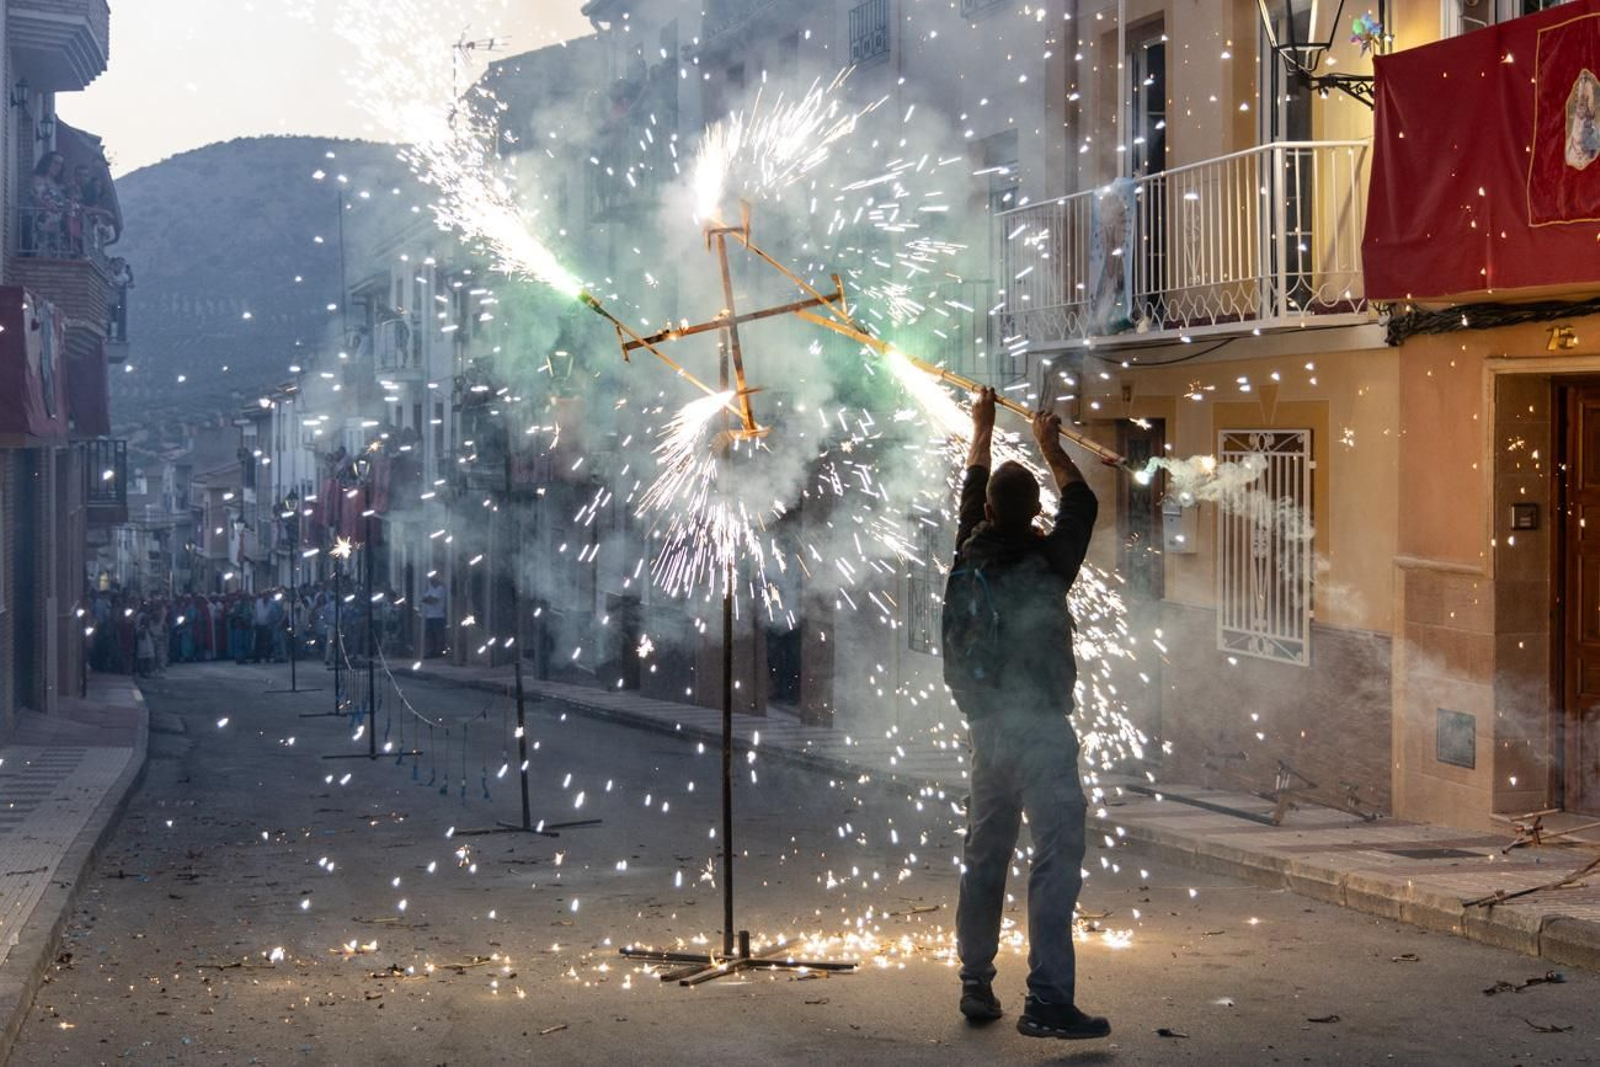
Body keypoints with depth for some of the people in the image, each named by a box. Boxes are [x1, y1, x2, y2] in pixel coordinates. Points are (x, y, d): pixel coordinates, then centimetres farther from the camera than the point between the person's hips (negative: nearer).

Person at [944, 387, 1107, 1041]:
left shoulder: (969, 557, 4)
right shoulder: (1047, 561, -8)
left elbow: (972, 493, 23)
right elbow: (1081, 504, 9)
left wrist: (982, 431, 35)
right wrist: (1050, 446, 22)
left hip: (987, 729, 6)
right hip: (1041, 730, -6)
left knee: (984, 858, 15)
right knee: (1057, 858, -8)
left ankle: (976, 987, 20)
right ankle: (1048, 999, -15)